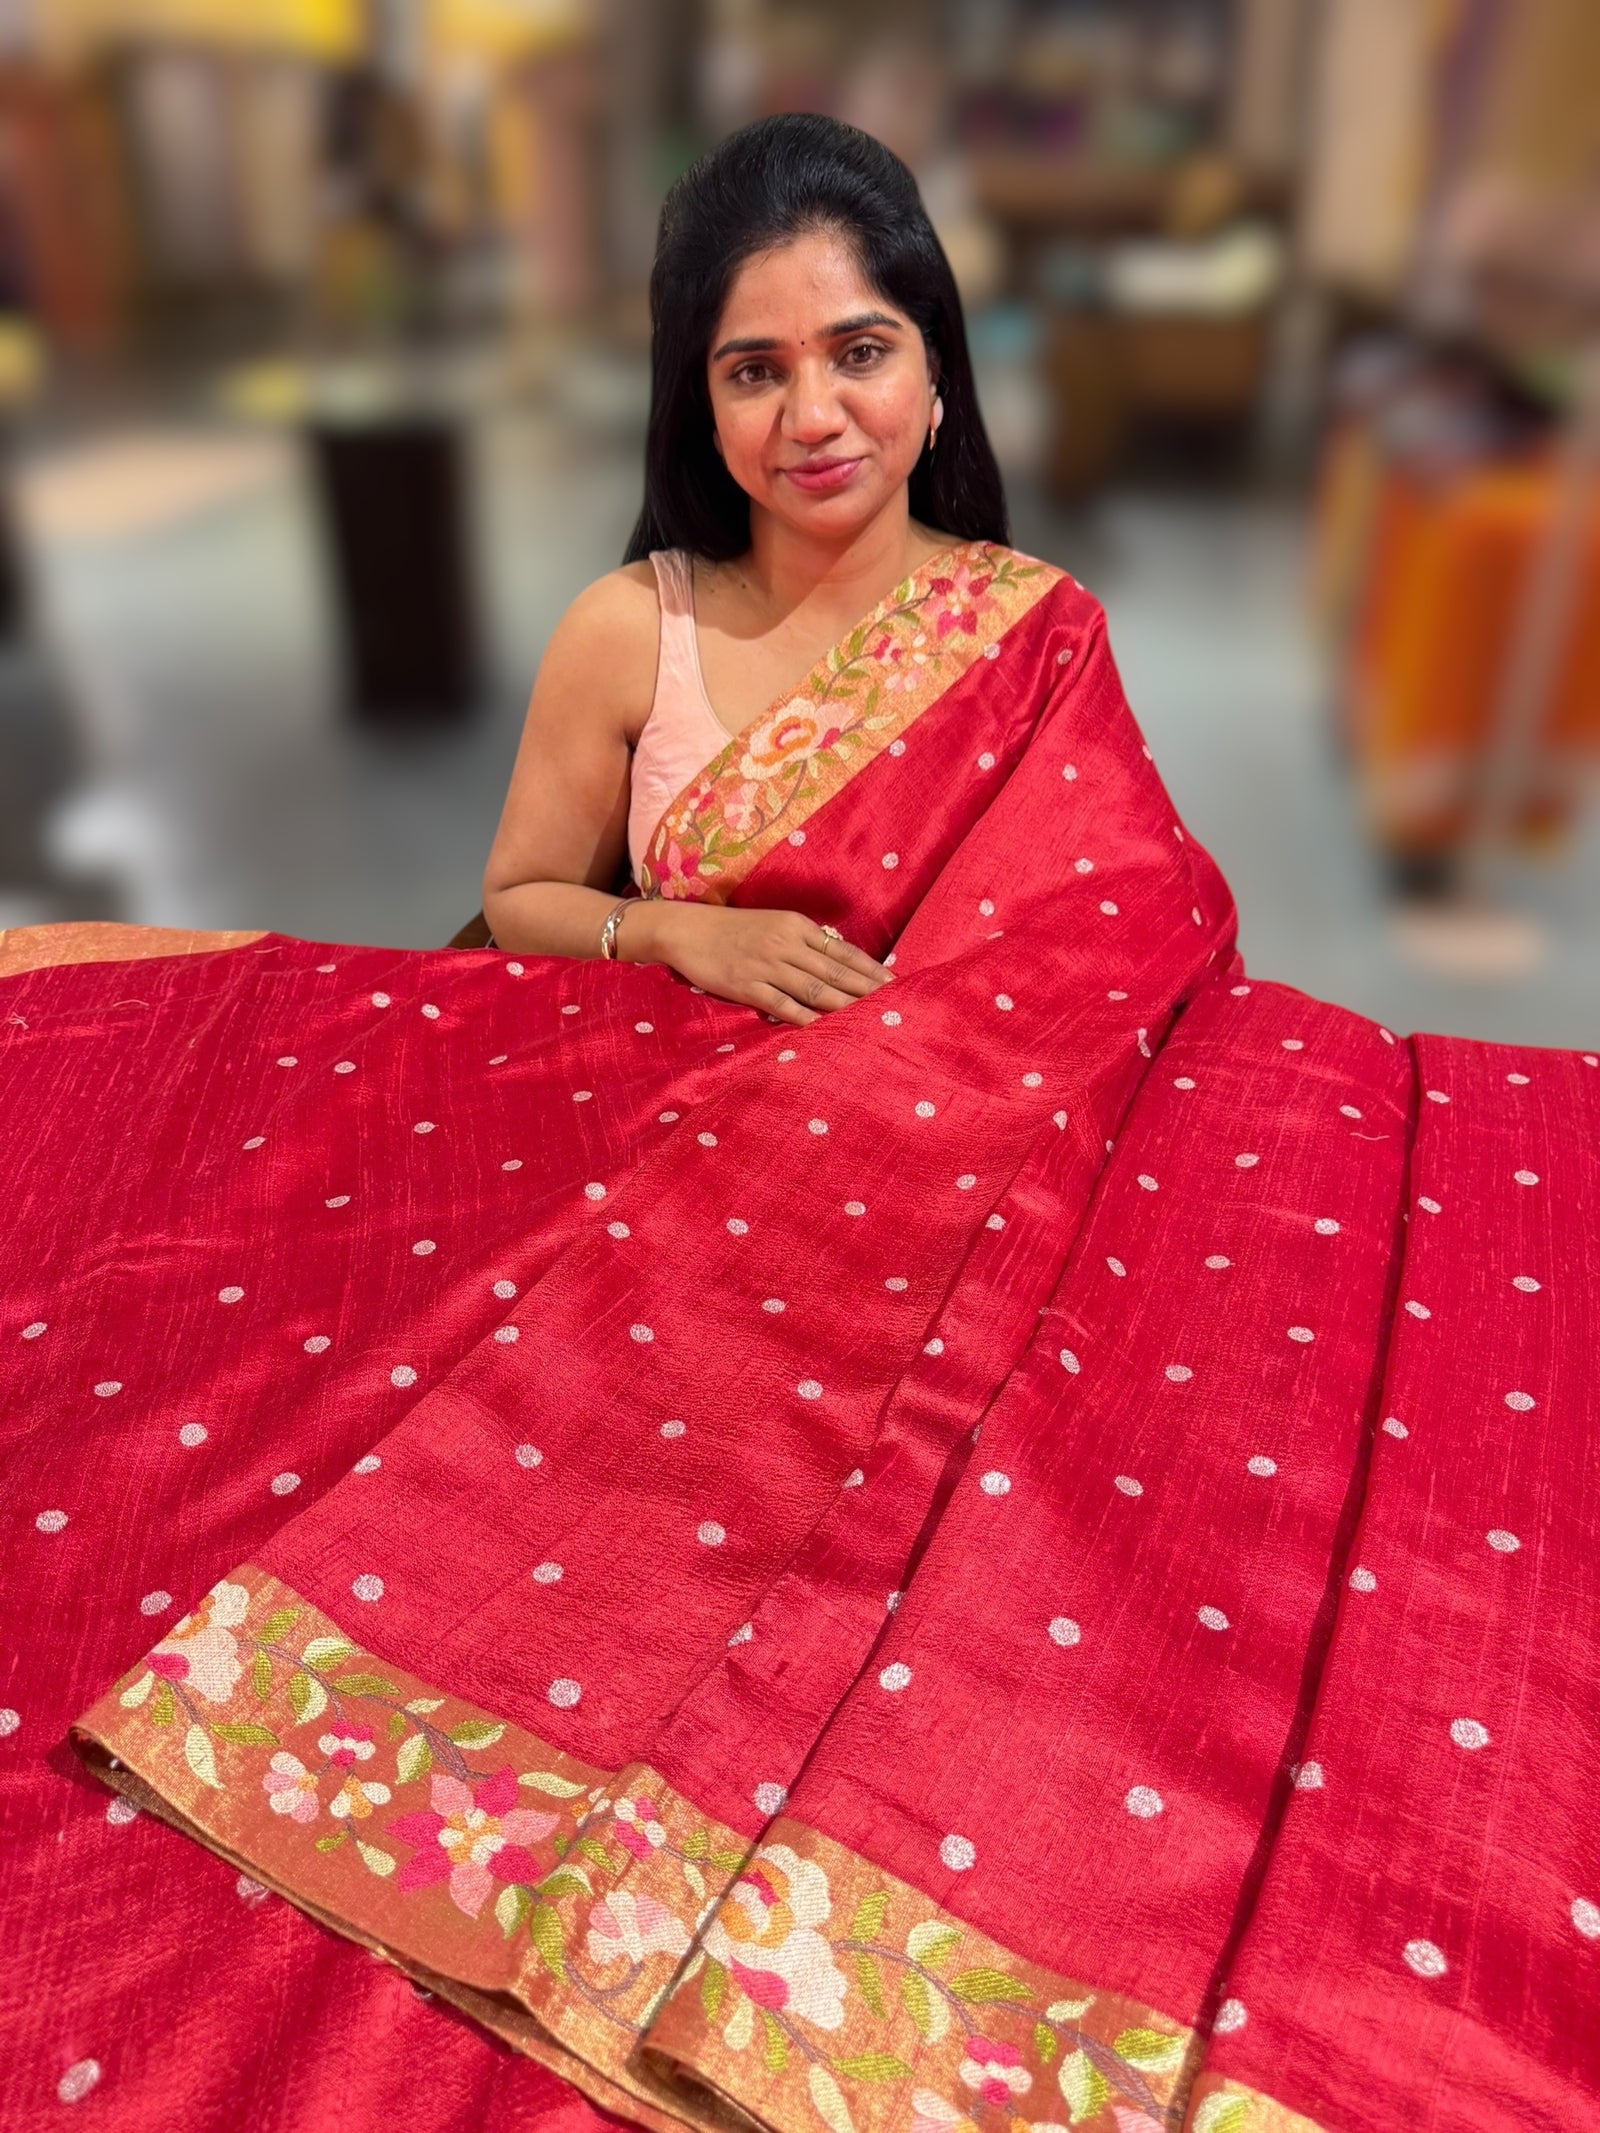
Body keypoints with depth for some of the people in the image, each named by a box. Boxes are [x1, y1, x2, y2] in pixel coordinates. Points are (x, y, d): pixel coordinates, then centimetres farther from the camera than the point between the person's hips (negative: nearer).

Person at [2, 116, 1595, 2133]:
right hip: (671, 1187, 1)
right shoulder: (631, 632, 2)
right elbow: (515, 908, 10)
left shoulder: (1037, 627, 3)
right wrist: (677, 934, -9)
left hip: (971, 1175, 0)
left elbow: (1133, 935, 4)